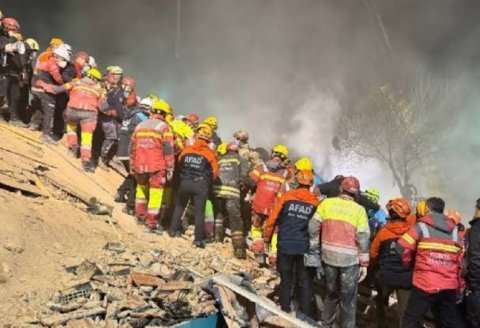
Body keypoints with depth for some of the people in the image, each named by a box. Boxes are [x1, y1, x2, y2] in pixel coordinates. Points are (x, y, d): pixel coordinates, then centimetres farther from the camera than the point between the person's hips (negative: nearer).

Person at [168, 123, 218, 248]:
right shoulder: (210, 153, -4)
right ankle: (199, 239, 0)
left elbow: (179, 165, 14)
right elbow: (215, 173, 0)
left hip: (185, 182, 2)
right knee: (199, 211, 1)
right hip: (201, 185, -2)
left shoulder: (186, 150, 3)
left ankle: (173, 230, 25)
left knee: (180, 206, 22)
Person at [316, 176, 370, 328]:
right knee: (348, 298, 10)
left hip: (329, 256, 3)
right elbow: (363, 237, -8)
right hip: (350, 259, -3)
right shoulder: (359, 210, -6)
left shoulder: (326, 203, 0)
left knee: (332, 293, 23)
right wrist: (364, 263, -1)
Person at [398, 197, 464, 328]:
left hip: (425, 284, -5)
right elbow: (460, 261, 11)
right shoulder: (454, 230, 13)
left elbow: (402, 248, -8)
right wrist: (458, 285, 17)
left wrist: (409, 264, 12)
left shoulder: (421, 226, -1)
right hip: (449, 286, 5)